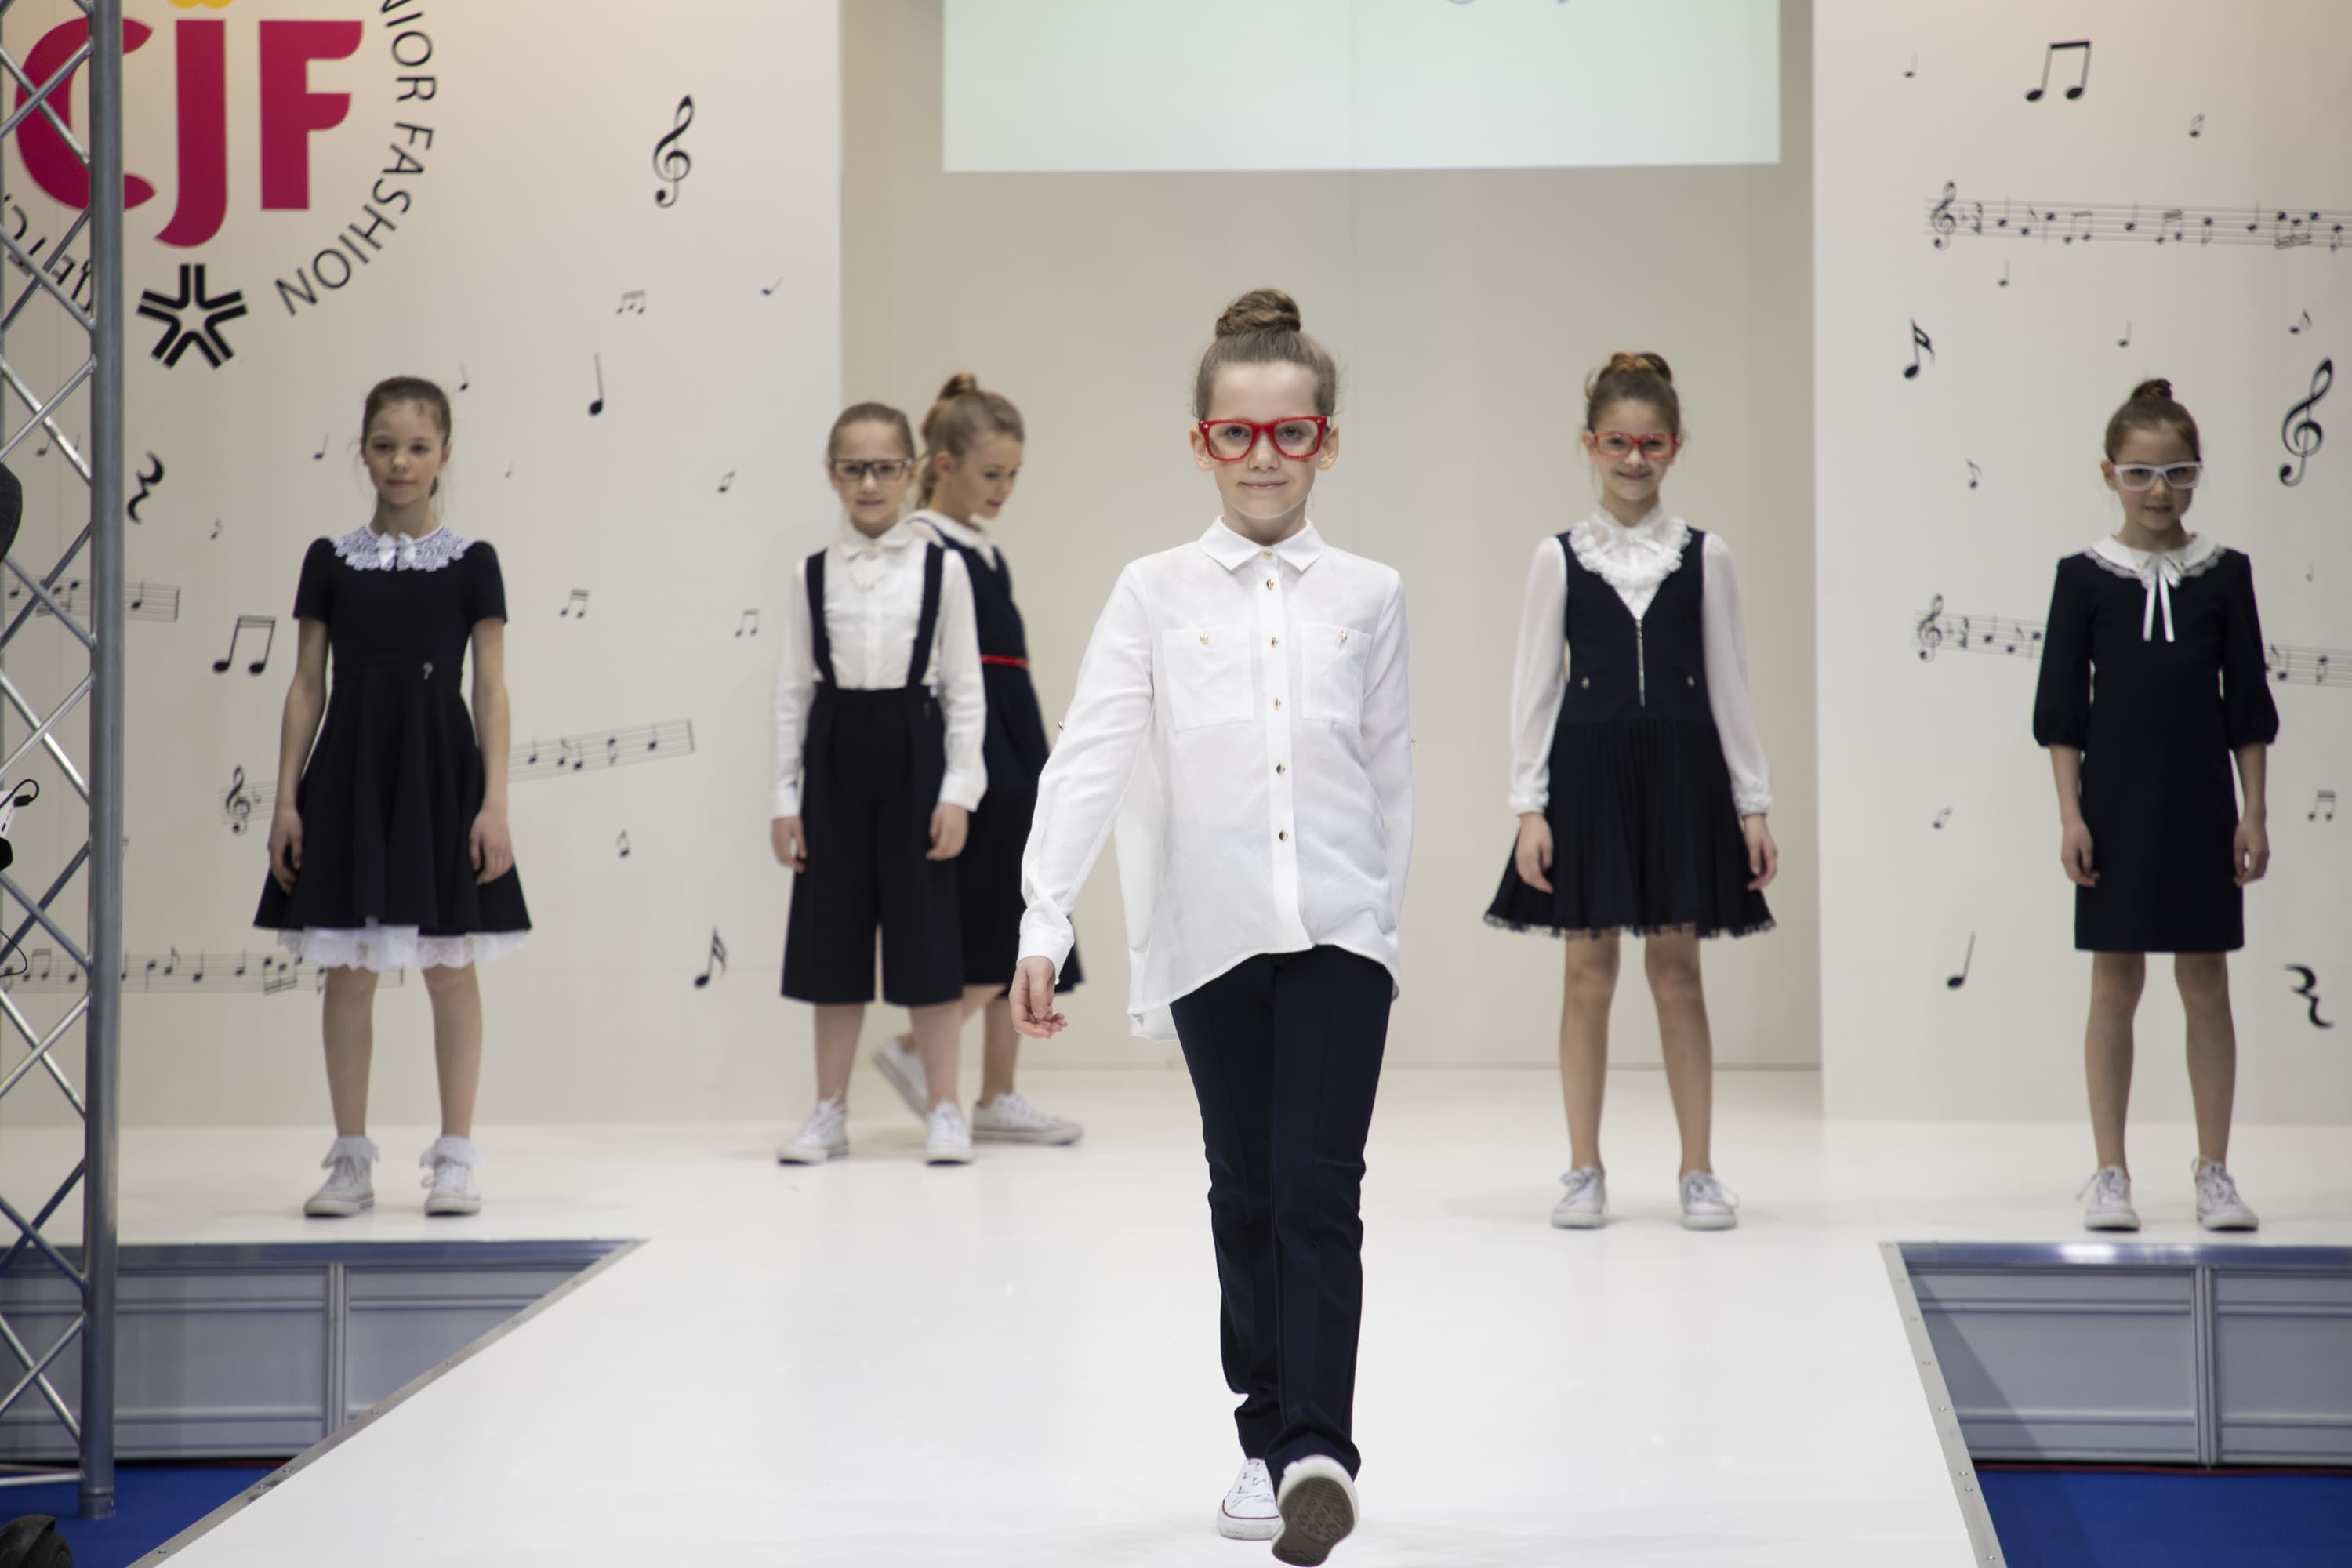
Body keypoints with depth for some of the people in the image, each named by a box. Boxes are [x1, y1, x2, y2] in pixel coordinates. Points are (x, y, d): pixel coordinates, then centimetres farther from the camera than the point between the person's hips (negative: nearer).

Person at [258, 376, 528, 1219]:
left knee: (451, 966, 2)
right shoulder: (332, 561, 5)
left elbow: (490, 690, 0)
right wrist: (287, 798, 1)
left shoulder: (471, 563, 1)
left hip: (439, 769, -1)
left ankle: (456, 1156, 9)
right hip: (351, 769, 2)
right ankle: (351, 1158, 12)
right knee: (348, 970, 4)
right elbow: (307, 686, 6)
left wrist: (494, 803, -7)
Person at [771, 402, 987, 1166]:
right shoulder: (812, 576, 4)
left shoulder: (941, 569, -1)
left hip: (913, 749, -2)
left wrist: (958, 790, -7)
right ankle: (830, 1112, 15)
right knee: (834, 933, 6)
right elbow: (793, 692, 6)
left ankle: (945, 1109, 9)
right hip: (834, 757, 2)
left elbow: (964, 688, -1)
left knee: (925, 932, 0)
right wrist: (784, 796, 1)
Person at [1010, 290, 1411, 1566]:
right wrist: (1043, 924, -15)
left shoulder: (1368, 596, 5)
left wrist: (1383, 910, 11)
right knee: (1246, 1196, 11)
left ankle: (1317, 1449, -17)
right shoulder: (1154, 595, 1)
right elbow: (1086, 762, -6)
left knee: (1320, 1194, -11)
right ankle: (1267, 1437, 23)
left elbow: (1390, 771, 12)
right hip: (1210, 935, 1)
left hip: (1340, 934, -1)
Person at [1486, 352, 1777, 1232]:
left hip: (1680, 771, 0)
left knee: (1676, 969, 3)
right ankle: (1585, 1171, 11)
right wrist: (1529, 806, -4)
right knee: (1589, 970, 3)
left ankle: (1698, 1170, 10)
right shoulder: (1560, 559, 2)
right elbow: (1534, 687, 3)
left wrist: (1752, 804, 3)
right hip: (1589, 770, 0)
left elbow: (1728, 685, 6)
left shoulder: (1703, 558, 4)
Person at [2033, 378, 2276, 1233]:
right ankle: (2110, 1174, 9)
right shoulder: (2085, 577, -1)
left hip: (2200, 806, 1)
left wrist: (2254, 813, 1)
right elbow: (2060, 710, 0)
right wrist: (2070, 815, -6)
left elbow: (2248, 707, 5)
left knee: (2205, 985, 5)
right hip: (2115, 801, -1)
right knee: (2115, 984, 3)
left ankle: (2213, 1172, 13)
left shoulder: (2224, 575, 3)